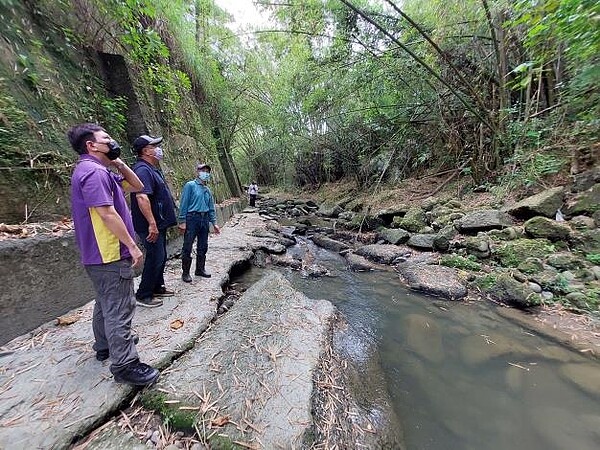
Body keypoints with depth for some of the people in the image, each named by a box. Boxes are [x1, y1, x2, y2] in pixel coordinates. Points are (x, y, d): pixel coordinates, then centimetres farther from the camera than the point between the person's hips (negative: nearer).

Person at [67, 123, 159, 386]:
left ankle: (105, 346, 40)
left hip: (101, 254, 11)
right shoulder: (93, 171, -17)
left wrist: (119, 164, 7)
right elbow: (107, 214, -24)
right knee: (120, 310, -4)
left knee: (106, 304, 23)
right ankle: (124, 365, 7)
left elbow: (137, 186, 19)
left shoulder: (101, 171, 15)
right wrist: (132, 246, -21)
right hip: (111, 255, -11)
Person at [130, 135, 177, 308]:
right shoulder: (142, 169, -17)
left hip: (159, 224, 11)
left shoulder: (152, 169, 16)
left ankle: (157, 288, 33)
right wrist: (152, 224, -31)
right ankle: (143, 295, 14)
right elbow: (142, 197, -29)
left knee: (161, 257, 18)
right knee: (155, 258, -1)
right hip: (151, 226, -11)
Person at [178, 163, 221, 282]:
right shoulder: (190, 185, -2)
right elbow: (183, 204, -7)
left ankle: (200, 269, 25)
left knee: (203, 247, 12)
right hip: (192, 218, -6)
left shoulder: (207, 190, 16)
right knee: (187, 247, -1)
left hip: (205, 219, 6)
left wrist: (214, 223, 13)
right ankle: (185, 273, 11)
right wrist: (182, 221, -13)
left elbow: (211, 208, 18)